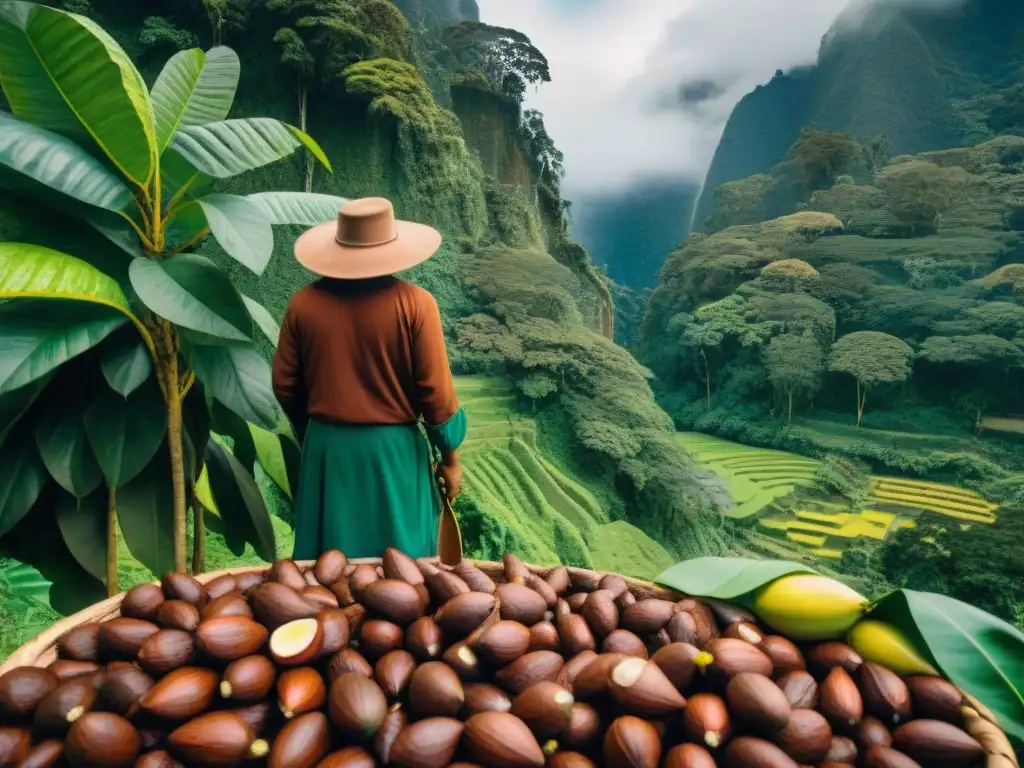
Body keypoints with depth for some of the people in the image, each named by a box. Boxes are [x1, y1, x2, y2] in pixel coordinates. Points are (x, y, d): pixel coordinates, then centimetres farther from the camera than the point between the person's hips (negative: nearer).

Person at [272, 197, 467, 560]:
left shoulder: (304, 304, -4)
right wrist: (450, 457, 2)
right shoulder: (414, 303, -13)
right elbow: (436, 391, -11)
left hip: (326, 449, 3)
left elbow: (285, 385, 5)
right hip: (393, 450, -3)